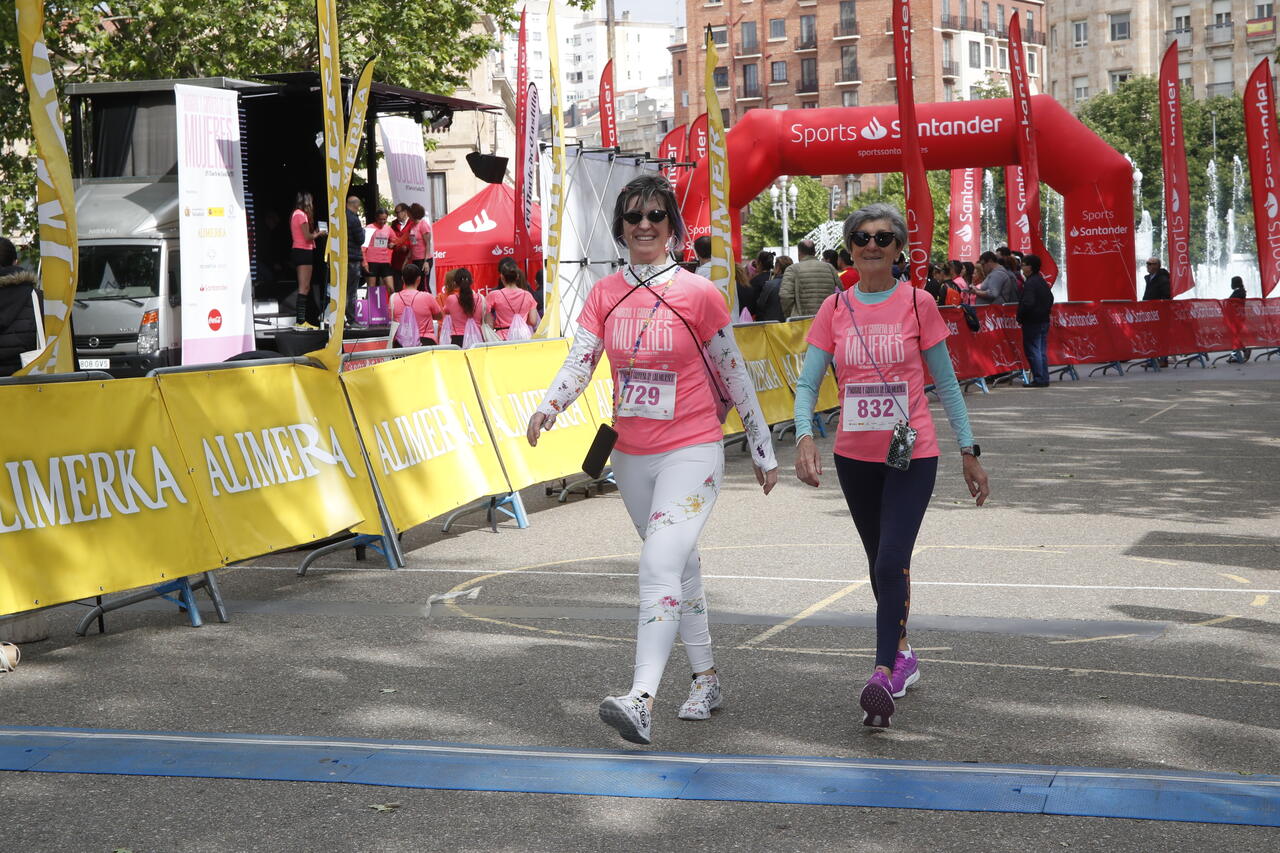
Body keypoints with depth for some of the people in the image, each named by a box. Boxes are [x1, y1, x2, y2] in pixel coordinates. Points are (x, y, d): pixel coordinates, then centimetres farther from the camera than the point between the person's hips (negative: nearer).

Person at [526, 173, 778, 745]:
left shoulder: (699, 294, -5)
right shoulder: (605, 295, 5)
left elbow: (733, 375, 0)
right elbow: (579, 361, -5)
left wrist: (762, 450, 5)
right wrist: (549, 407, -26)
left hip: (692, 452, -5)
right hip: (631, 456, 5)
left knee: (660, 564, -20)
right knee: (680, 565, 18)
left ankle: (641, 703, -29)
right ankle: (706, 678, 34)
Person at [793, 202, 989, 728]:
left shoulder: (917, 304, -4)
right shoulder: (834, 310, 1)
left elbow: (945, 382, 2)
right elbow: (807, 382, -1)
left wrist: (968, 452, 3)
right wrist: (804, 436, -20)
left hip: (912, 453, -3)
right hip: (854, 455, 4)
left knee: (892, 563, -17)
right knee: (881, 565, 17)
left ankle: (883, 674, -15)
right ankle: (901, 654, 35)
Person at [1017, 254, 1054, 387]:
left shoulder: (1030, 283, -17)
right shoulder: (1042, 281, 13)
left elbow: (1027, 303, -25)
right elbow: (1050, 298, 22)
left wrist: (1020, 317, -14)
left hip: (1032, 322, -9)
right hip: (1044, 320, 9)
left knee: (1032, 350, -5)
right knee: (1042, 351, 12)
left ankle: (1038, 379, -6)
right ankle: (1044, 379, 14)